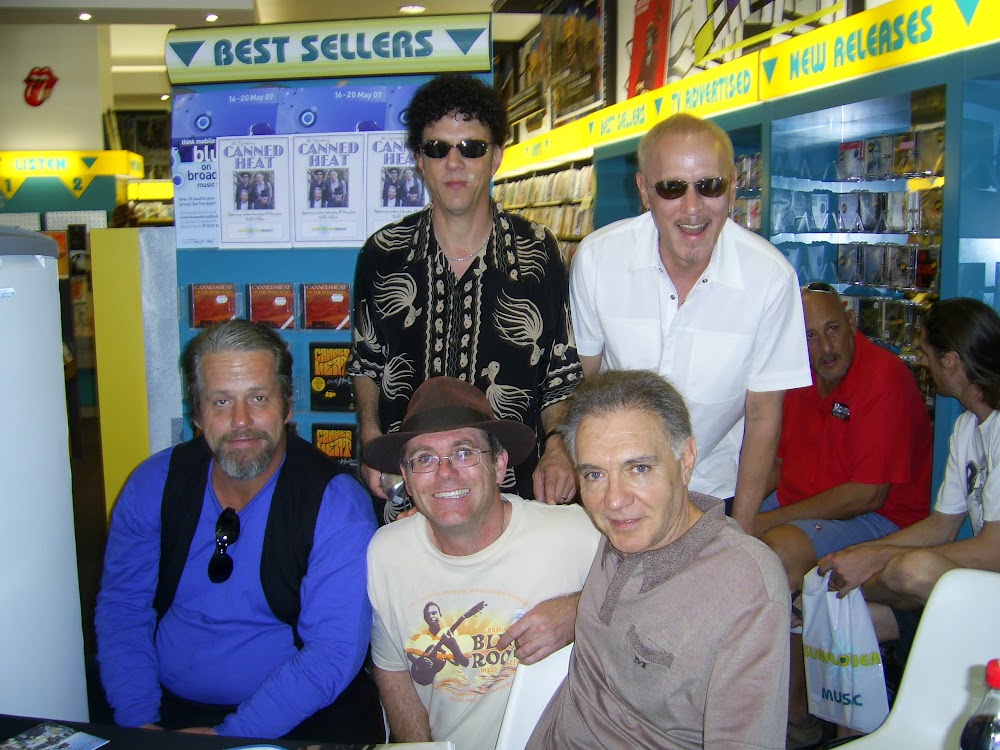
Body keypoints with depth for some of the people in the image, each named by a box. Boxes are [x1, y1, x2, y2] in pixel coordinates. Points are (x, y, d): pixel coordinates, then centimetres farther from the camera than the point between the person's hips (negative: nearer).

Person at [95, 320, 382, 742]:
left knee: (347, 726, -27)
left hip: (297, 718, -2)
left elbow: (334, 652, -15)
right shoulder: (154, 485, 0)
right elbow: (122, 610, 4)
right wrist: (139, 721, -9)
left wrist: (229, 736, -18)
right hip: (169, 710, 3)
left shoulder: (337, 503, -13)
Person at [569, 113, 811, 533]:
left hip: (713, 490, 0)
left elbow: (763, 414, -11)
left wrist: (741, 529, -6)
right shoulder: (596, 257, -17)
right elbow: (582, 376, -4)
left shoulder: (771, 277, -20)